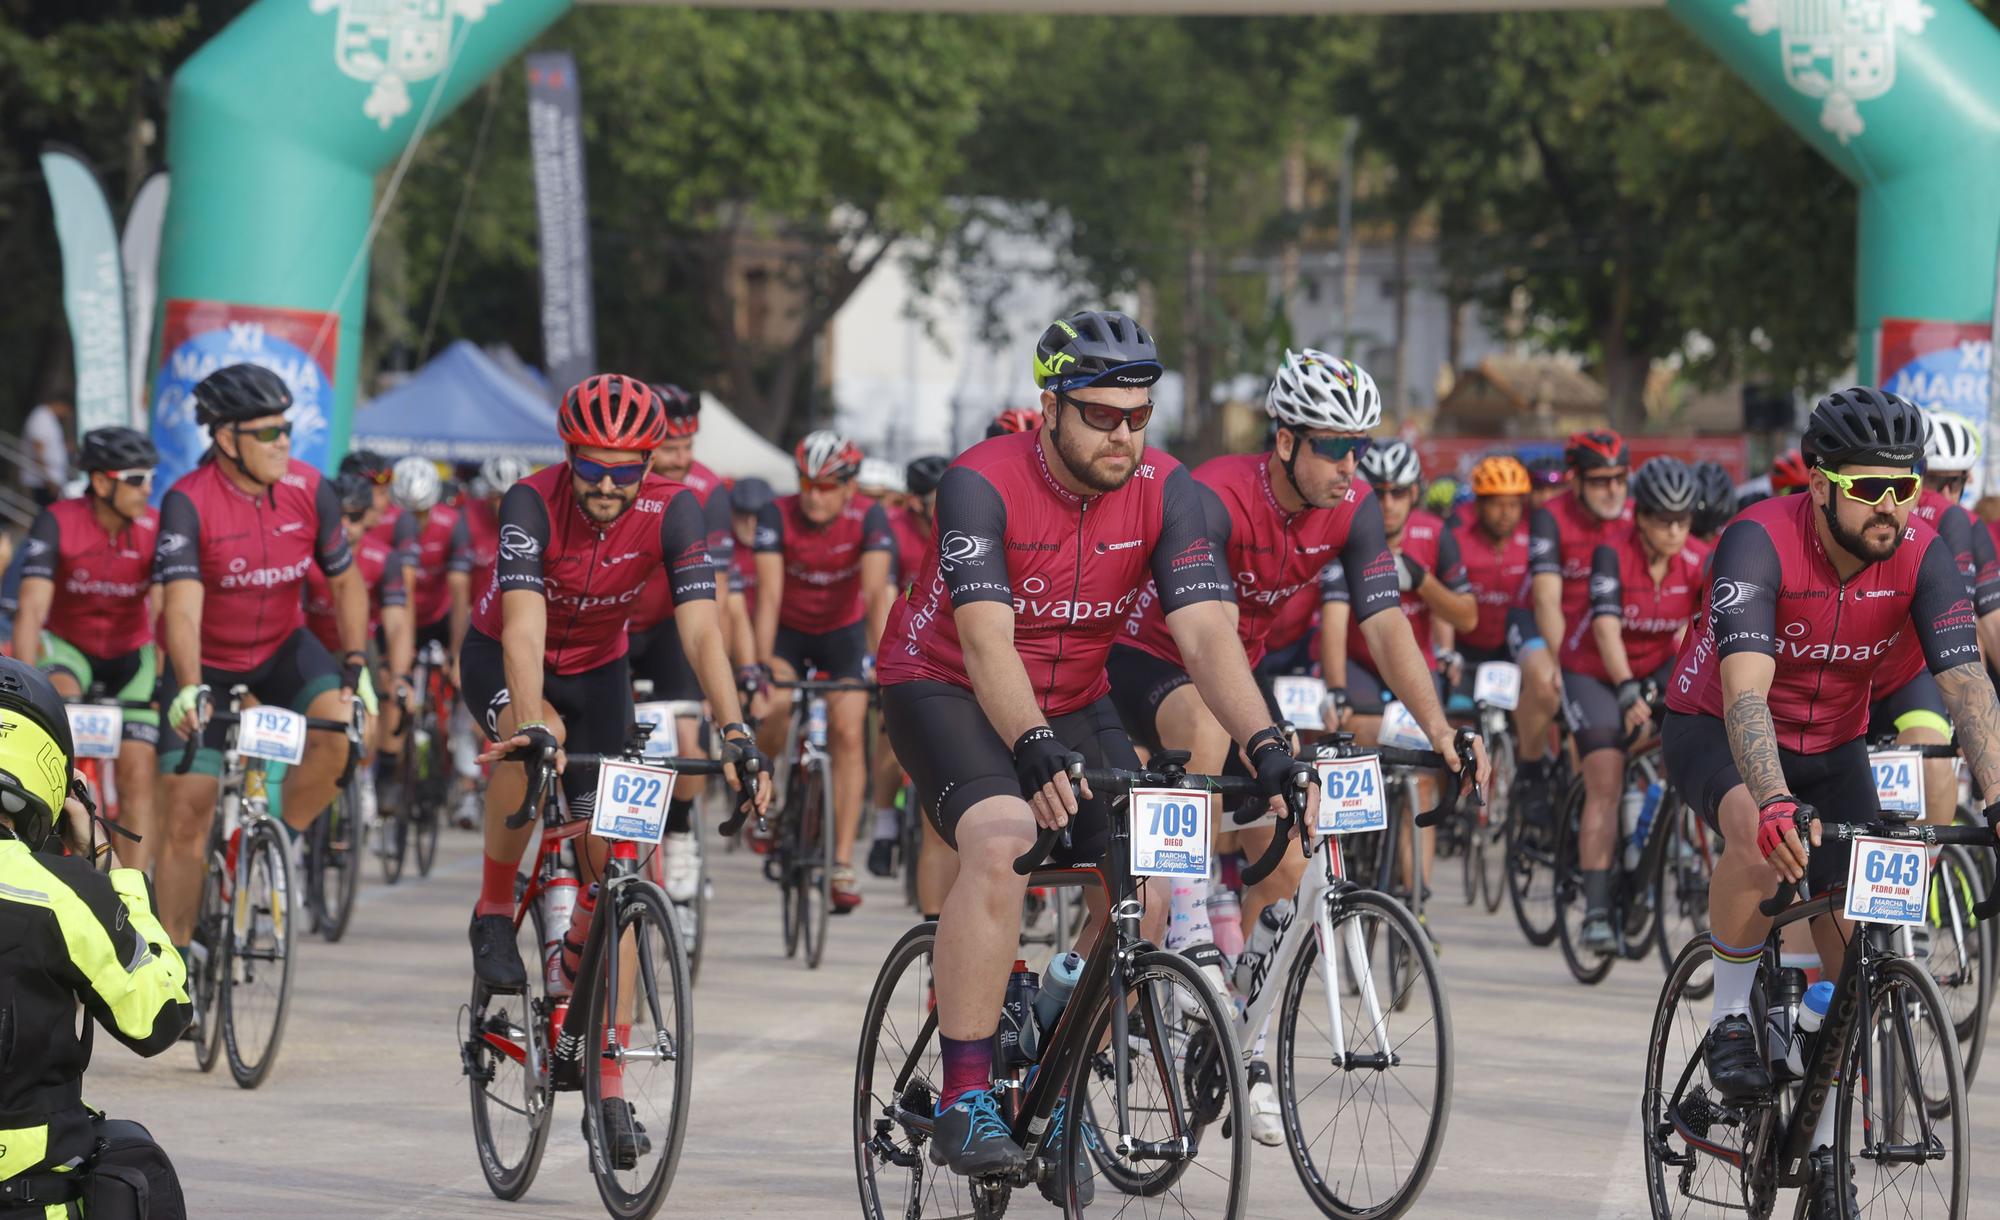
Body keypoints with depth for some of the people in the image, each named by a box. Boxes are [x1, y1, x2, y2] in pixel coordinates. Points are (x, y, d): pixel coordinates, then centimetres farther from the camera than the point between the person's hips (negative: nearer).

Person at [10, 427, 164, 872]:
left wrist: (166, 680, -38)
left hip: (130, 655, 1)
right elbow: (31, 610, -29)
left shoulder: (156, 528, -18)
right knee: (58, 698, -36)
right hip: (69, 647, -1)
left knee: (138, 771, -13)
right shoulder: (58, 523, -22)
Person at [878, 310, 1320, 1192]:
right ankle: (963, 1103, -28)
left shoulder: (1163, 492, -14)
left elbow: (1206, 631, -23)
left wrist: (1265, 745, -38)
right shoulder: (982, 484, -25)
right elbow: (986, 639, -36)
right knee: (1002, 844, -32)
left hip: (1071, 704, 5)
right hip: (948, 691, -5)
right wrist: (1035, 751, -52)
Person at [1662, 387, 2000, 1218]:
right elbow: (1745, 690, -42)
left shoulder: (1920, 556, -19)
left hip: (1831, 745, 4)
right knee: (1762, 836, -38)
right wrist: (1775, 801, -58)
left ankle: (1827, 1147, 14)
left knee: (1856, 954, -4)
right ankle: (1731, 1018, -15)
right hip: (1716, 733, -4)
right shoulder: (1761, 542, -31)